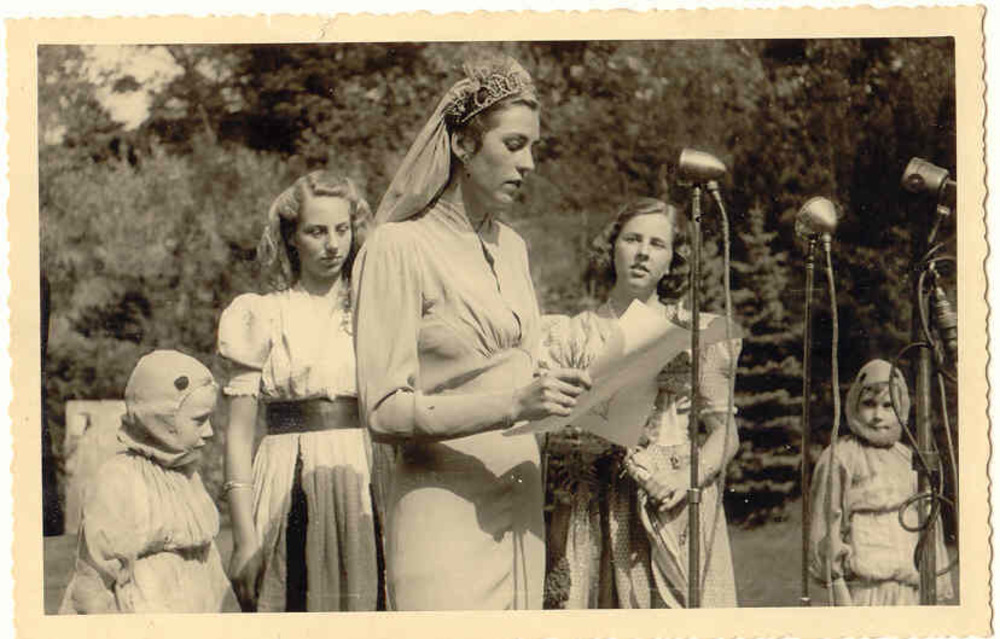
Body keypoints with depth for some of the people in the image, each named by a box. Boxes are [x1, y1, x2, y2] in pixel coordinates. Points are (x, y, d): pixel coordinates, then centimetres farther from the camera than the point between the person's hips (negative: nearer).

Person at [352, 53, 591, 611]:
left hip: (520, 508, 7)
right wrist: (514, 404, -22)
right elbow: (384, 411, -14)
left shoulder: (512, 246, 16)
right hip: (444, 515, -7)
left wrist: (561, 399, 5)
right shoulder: (400, 248, -7)